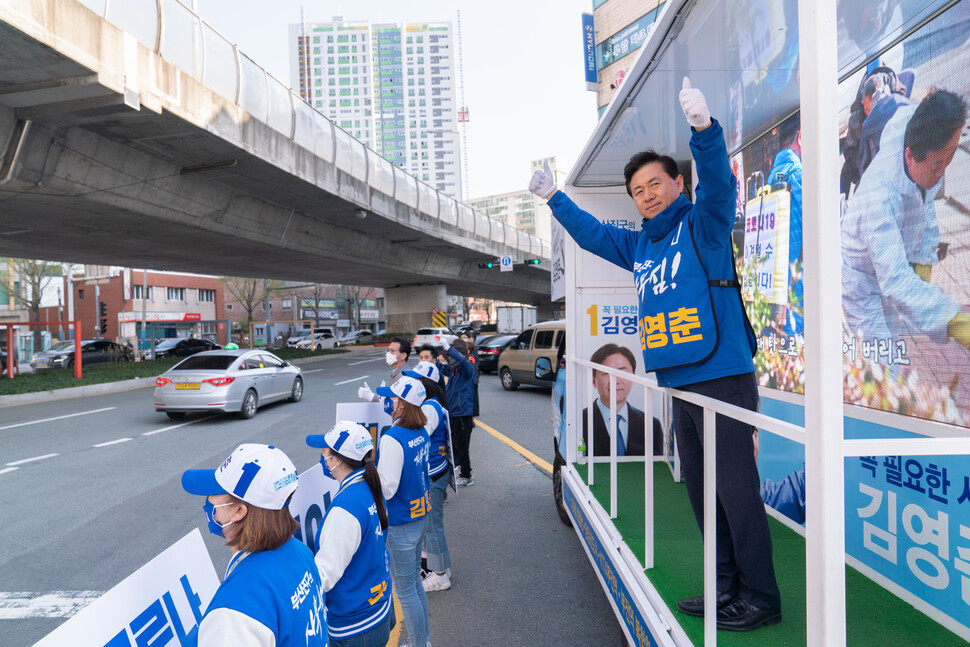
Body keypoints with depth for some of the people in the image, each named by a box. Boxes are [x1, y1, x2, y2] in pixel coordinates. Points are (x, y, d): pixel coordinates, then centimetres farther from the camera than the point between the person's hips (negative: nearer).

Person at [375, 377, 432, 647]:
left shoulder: (392, 439, -24)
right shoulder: (422, 433, 1)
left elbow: (387, 487, -22)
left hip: (400, 524, -9)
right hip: (420, 515, 9)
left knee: (405, 590, 7)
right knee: (415, 582, 22)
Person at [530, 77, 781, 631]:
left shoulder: (703, 223, -3)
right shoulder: (639, 246, 16)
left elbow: (720, 183, -23)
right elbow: (591, 233, 30)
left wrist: (704, 129, -38)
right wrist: (555, 198, 35)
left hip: (724, 379, -8)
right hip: (680, 384, 8)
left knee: (737, 489, -3)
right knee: (701, 490, 14)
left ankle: (761, 597, 11)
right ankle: (727, 586, 27)